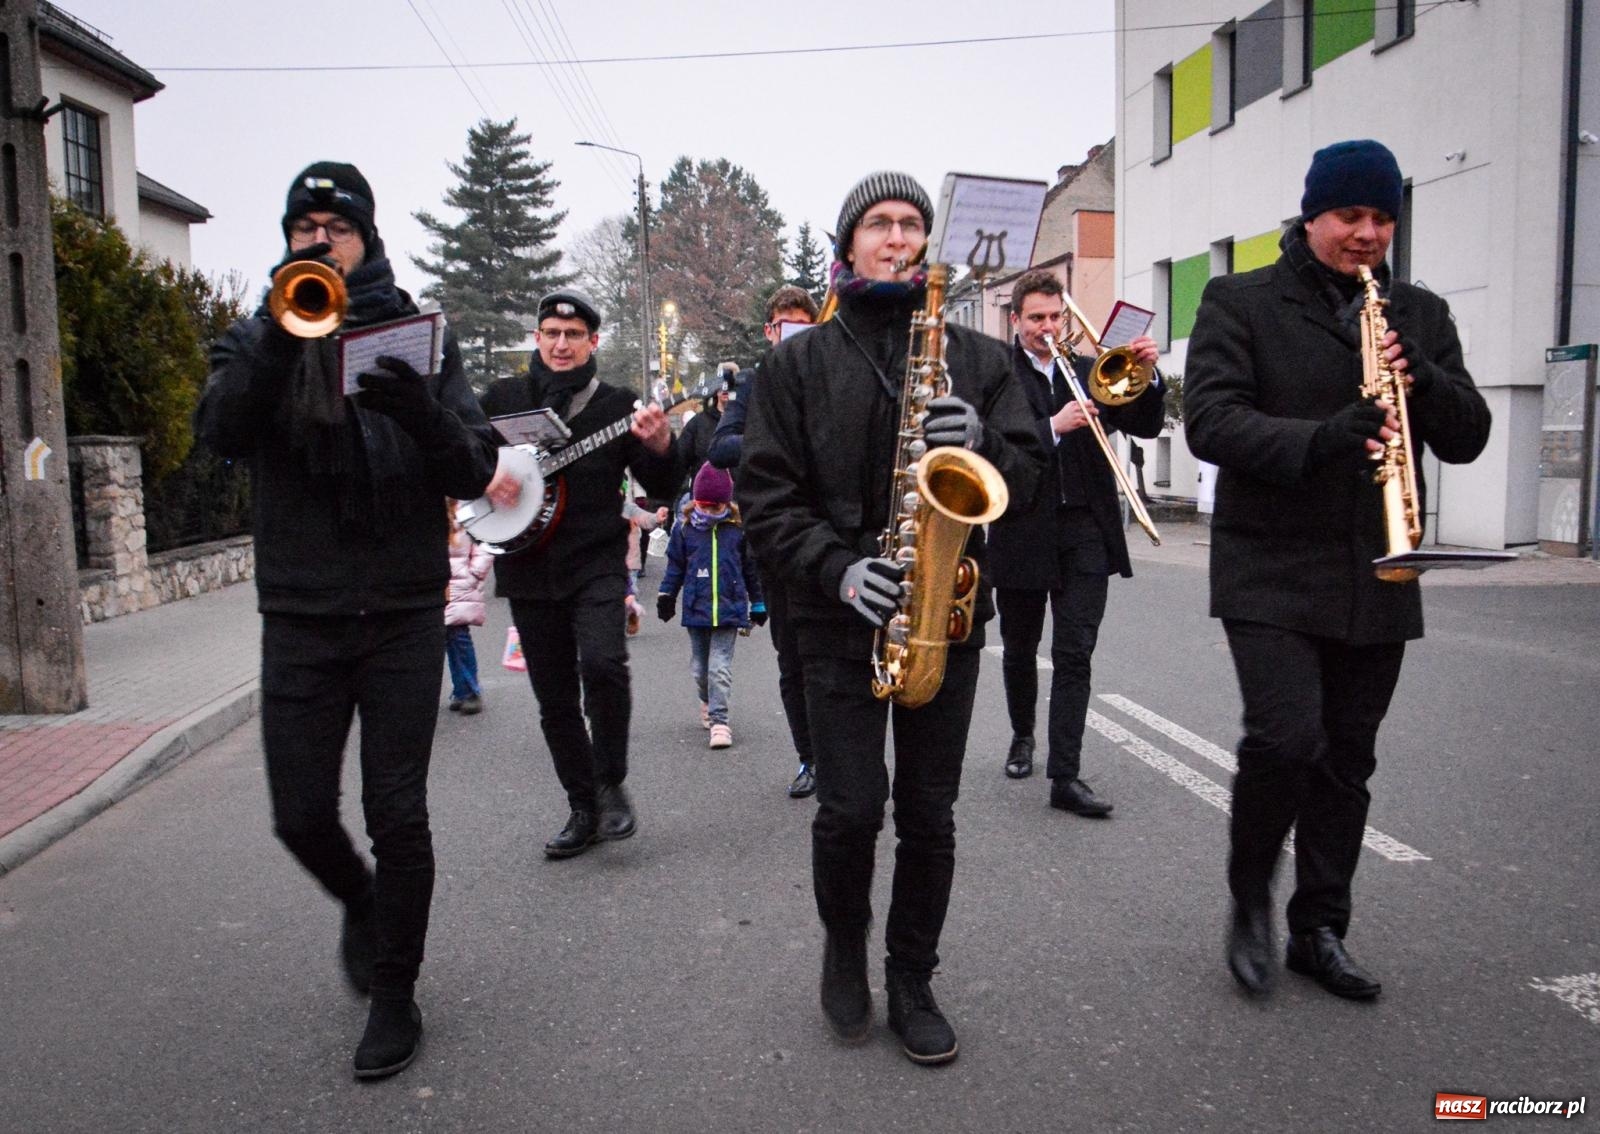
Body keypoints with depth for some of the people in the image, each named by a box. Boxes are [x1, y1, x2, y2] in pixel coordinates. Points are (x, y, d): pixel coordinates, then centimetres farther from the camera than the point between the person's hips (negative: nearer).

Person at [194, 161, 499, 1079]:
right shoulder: (259, 338, 8)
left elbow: (475, 474, -4)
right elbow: (222, 432, -13)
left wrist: (424, 413, -24)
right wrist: (282, 332, -25)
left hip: (403, 614, -1)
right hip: (300, 617, 2)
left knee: (397, 815, 1)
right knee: (302, 817, 5)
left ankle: (395, 996, 20)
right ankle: (363, 904, 39)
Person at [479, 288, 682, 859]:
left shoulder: (616, 404, 3)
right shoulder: (502, 397, 8)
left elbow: (664, 488, 0)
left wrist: (659, 445, -20)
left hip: (597, 561, -2)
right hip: (527, 568, 3)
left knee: (603, 662, -25)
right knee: (555, 701, 7)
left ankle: (611, 785, -4)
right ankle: (584, 810, 22)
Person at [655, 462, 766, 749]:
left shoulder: (738, 528, 0)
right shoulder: (684, 528, 1)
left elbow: (751, 567, 9)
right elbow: (675, 565, 11)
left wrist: (758, 603, 13)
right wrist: (666, 595, 4)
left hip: (729, 609, -2)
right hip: (696, 609, 2)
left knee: (720, 667, -9)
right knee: (699, 666, 14)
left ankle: (719, 720, -5)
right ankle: (708, 701, 39)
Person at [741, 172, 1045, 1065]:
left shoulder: (978, 356, 10)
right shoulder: (800, 362, 5)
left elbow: (1029, 467, 7)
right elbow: (767, 491, -1)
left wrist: (983, 442, -15)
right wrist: (835, 568, -16)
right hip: (843, 617, -1)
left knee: (930, 814, 7)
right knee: (852, 809, -1)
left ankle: (913, 979, 27)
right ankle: (845, 948, 29)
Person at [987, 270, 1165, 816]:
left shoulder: (1090, 372, 11)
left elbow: (1144, 426, 5)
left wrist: (1147, 375, -10)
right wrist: (1053, 426, -22)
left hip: (1085, 530, 2)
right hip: (1022, 532, -2)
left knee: (1075, 654, -3)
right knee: (1019, 648, 14)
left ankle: (1065, 775, -2)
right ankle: (1022, 735, 38)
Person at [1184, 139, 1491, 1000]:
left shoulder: (1421, 315, 13)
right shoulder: (1239, 302, 0)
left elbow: (1468, 438, 8)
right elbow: (1211, 422, -13)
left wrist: (1421, 381, -12)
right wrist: (1322, 437, -27)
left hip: (1375, 582, 5)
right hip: (1271, 572, -4)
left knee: (1347, 757, 9)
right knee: (1285, 737, -17)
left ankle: (1319, 931, 25)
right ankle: (1250, 894, 10)